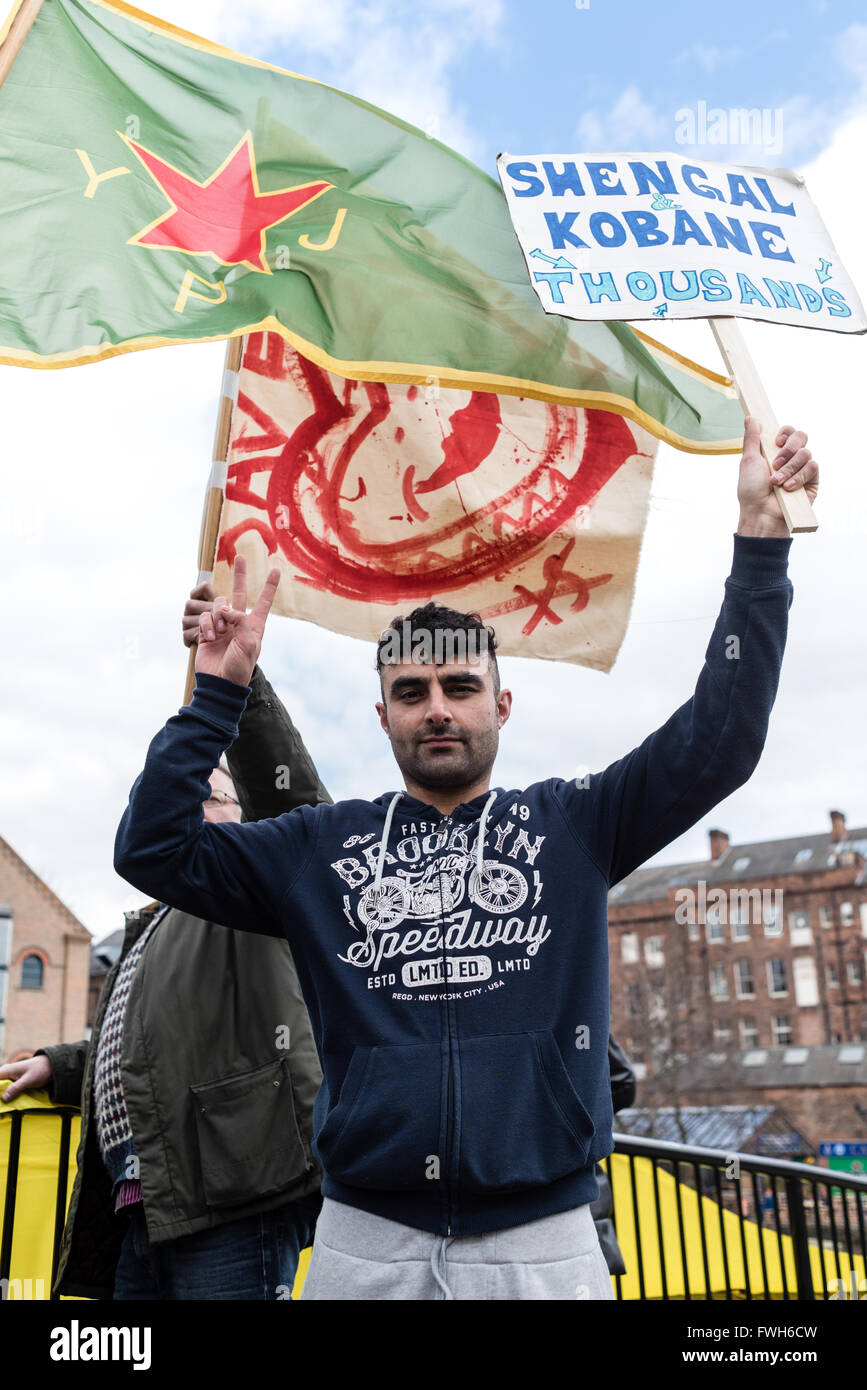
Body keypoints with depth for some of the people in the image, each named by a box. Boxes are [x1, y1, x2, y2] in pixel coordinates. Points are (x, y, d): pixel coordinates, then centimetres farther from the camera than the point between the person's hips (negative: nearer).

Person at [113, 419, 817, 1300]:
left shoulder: (570, 824, 4)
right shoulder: (321, 848, 7)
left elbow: (719, 739, -3)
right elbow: (154, 849, 3)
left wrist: (760, 535, -6)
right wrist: (219, 693, -3)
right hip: (364, 1242, 1)